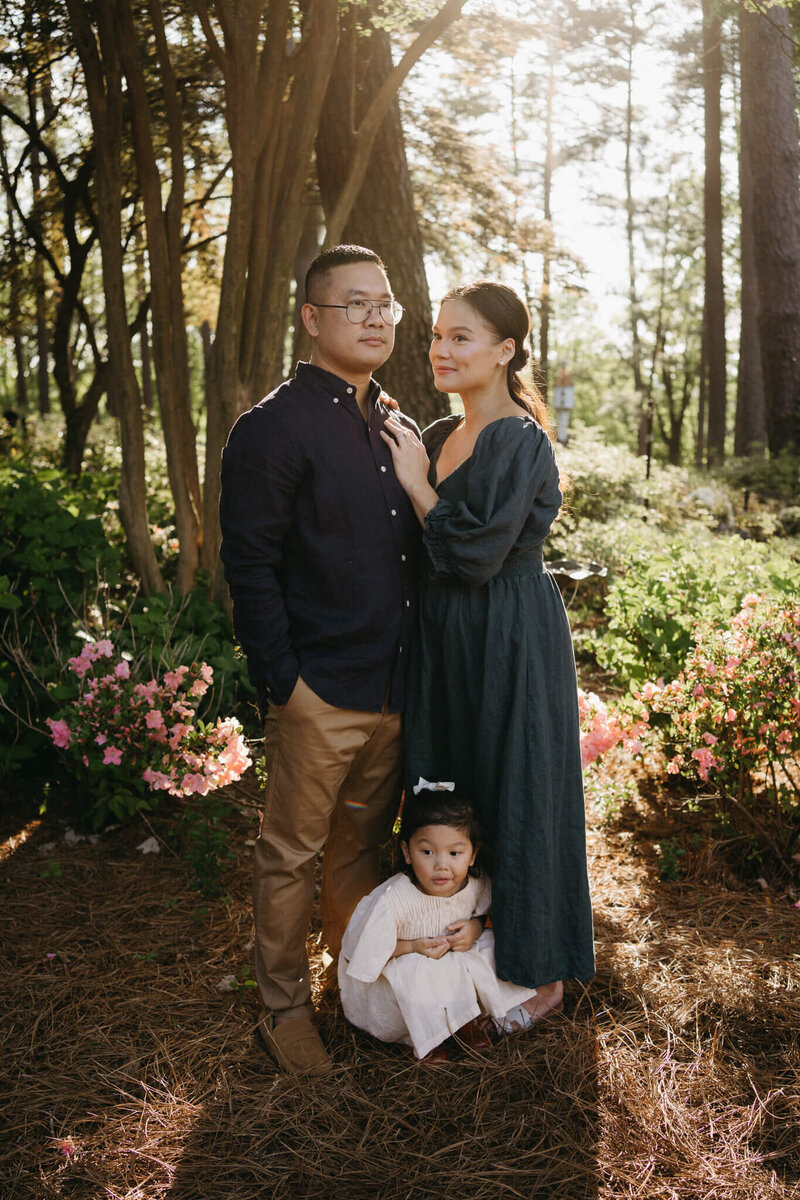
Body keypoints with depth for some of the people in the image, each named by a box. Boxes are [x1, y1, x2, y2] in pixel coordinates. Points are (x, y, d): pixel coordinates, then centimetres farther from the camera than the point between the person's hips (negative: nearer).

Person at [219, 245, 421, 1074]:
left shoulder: (396, 426, 12)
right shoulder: (273, 429, -10)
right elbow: (250, 569, -13)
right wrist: (283, 684, -16)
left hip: (395, 688, 7)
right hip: (319, 695, -7)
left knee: (362, 846, 20)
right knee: (291, 855, 8)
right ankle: (284, 1008, 24)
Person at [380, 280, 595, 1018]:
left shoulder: (519, 441, -16)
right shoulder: (440, 436, 9)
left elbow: (476, 554, -22)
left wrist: (417, 485, -14)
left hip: (511, 643, -9)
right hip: (449, 639, 9)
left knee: (516, 797, 4)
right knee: (449, 792, 16)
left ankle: (540, 972, 22)